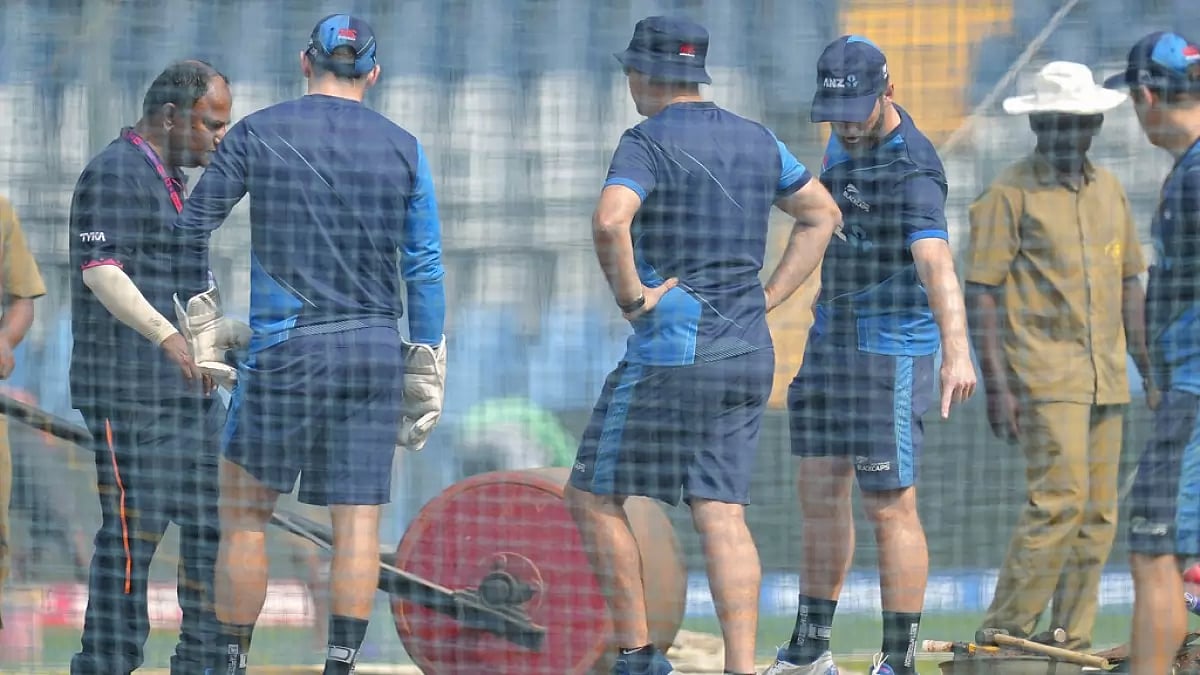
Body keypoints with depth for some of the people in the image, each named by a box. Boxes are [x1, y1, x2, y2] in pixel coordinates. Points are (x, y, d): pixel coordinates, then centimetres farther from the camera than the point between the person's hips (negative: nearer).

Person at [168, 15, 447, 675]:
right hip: (373, 349, 2)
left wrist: (195, 301, 18)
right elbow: (424, 266, 4)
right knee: (358, 520, 1)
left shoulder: (257, 133, 2)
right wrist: (426, 361, 8)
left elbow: (191, 225, 5)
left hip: (284, 348, -2)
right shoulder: (403, 148, 5)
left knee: (245, 510, 7)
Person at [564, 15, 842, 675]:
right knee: (721, 513, 3)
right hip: (749, 353, 7)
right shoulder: (755, 140, 12)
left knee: (594, 496, 6)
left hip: (671, 354, -7)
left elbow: (609, 221, -29)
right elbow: (821, 215, 24)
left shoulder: (648, 142, -10)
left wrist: (631, 294, -14)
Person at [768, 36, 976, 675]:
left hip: (891, 349, -8)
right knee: (819, 492, 12)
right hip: (832, 336, 8)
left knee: (890, 508, -7)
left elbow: (936, 264, -41)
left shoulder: (912, 171, -24)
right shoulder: (847, 139, 4)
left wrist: (957, 349, -56)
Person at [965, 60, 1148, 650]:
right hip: (1044, 375, -6)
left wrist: (1148, 372, 16)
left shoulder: (1108, 191, 14)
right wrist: (995, 385, -13)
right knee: (1060, 498, -16)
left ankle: (1074, 643, 9)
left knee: (1099, 513, 4)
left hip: (1105, 378, 6)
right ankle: (1005, 633, -8)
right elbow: (981, 293, -6)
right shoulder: (1009, 195, -4)